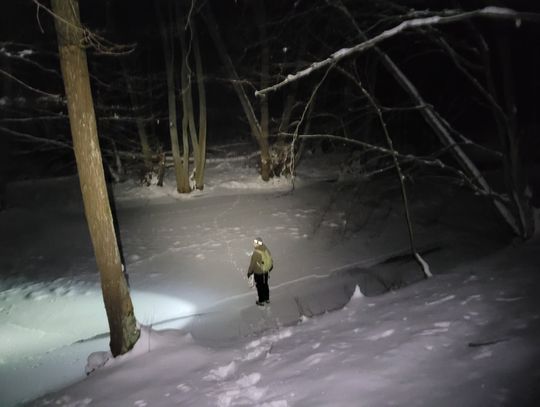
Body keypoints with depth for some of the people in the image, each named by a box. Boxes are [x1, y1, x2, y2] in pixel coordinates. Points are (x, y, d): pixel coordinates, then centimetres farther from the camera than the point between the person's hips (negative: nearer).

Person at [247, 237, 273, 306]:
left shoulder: (256, 253, -29)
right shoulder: (266, 250, -9)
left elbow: (252, 264, -20)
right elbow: (270, 260, 3)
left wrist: (249, 272, -4)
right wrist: (269, 268, 19)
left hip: (258, 273, -6)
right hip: (266, 271, 6)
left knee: (260, 286, 12)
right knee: (265, 285, 23)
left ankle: (261, 301, 27)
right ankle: (267, 299, 39)